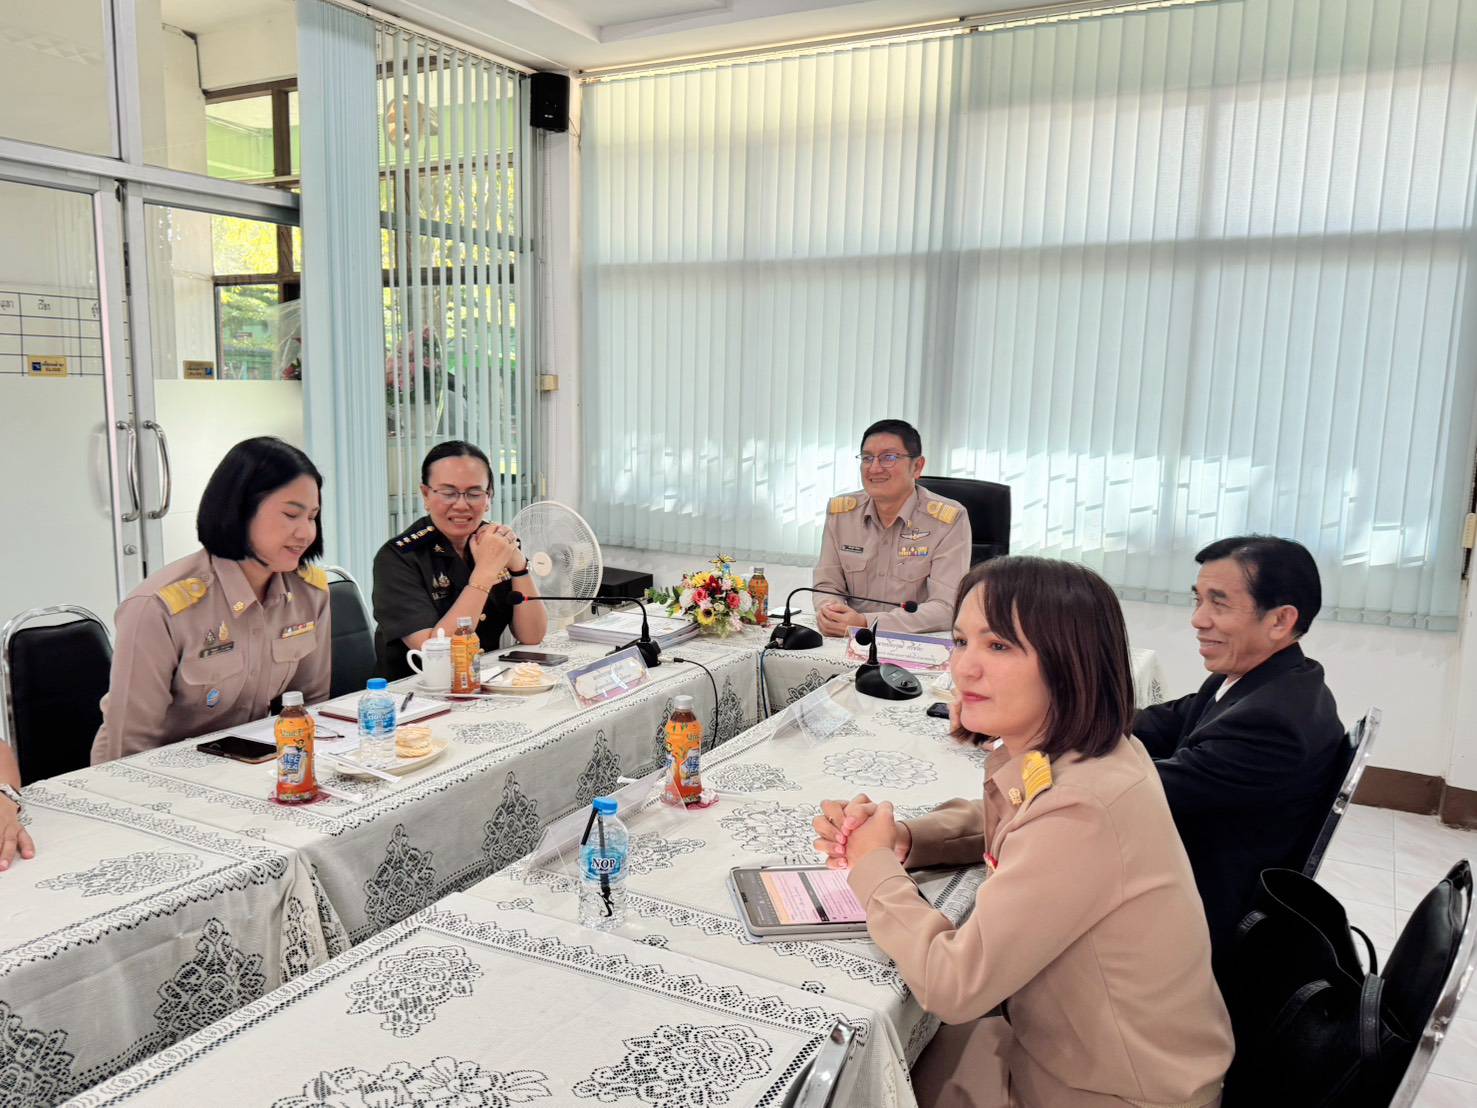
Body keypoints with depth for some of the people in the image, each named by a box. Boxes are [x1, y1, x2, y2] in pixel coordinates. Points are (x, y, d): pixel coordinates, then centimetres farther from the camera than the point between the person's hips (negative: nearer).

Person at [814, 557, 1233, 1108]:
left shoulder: (1081, 812, -33)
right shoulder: (1080, 753, -7)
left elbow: (951, 984, -27)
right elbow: (994, 824, 14)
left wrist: (875, 863, -12)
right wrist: (899, 837, -5)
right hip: (1069, 1044, 7)